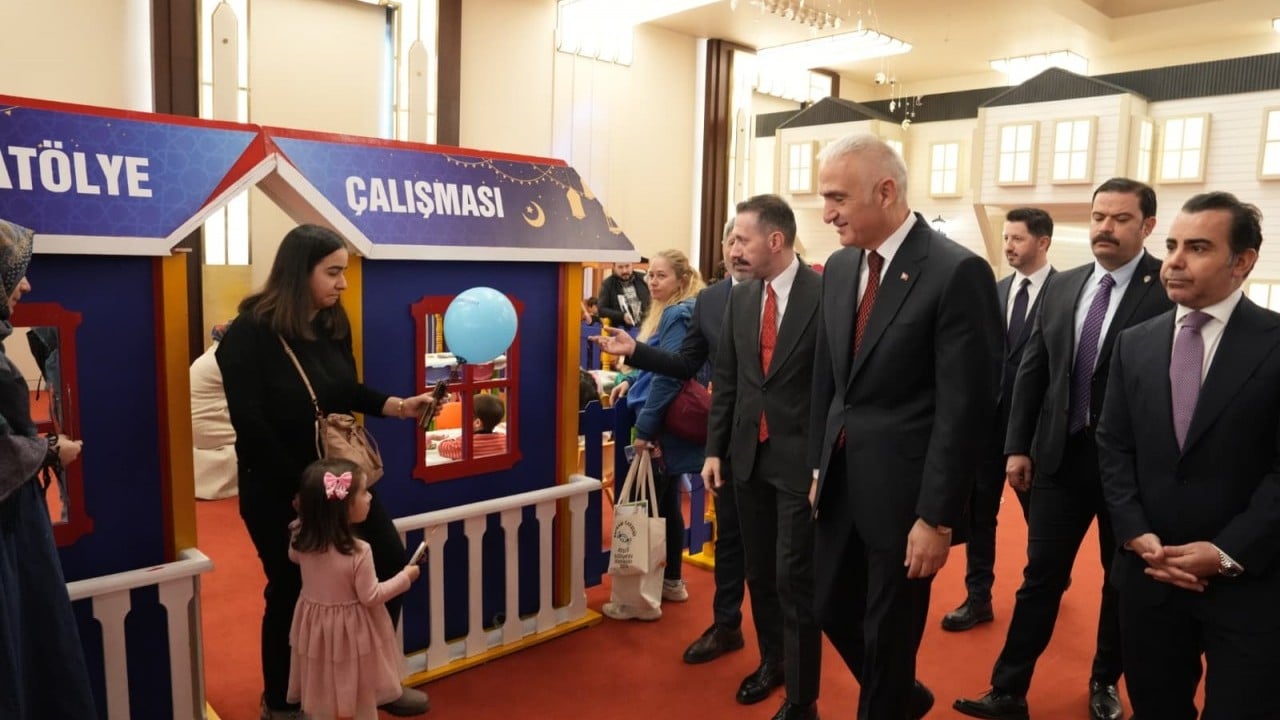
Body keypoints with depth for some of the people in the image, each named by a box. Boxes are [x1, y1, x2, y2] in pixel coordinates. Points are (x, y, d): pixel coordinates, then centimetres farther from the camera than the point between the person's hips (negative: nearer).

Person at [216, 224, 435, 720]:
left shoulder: (333, 324, 1)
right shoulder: (250, 334, -16)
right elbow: (249, 424, -19)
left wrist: (398, 406, -5)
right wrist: (297, 485, -19)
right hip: (276, 489, -6)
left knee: (389, 561, 5)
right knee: (291, 591, 8)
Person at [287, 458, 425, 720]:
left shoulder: (302, 541, -12)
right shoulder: (358, 552, -29)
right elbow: (370, 597, -19)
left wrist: (306, 513, 15)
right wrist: (405, 577, -7)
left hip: (316, 627, 5)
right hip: (352, 632, -5)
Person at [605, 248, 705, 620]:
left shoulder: (678, 315, -16)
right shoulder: (670, 312, 15)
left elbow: (668, 375, -22)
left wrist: (644, 427, -21)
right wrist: (632, 381, 7)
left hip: (663, 427, -10)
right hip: (668, 423, 10)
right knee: (666, 504, 17)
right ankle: (671, 581, 29)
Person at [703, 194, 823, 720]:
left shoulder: (824, 294, -12)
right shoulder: (739, 298, 6)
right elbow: (725, 380, 11)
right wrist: (715, 449, 8)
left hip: (802, 460, -6)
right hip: (748, 456, 6)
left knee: (795, 579, 0)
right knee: (759, 572, 17)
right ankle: (772, 660, 39)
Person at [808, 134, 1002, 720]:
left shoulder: (957, 273, -16)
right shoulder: (840, 267, 6)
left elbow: (965, 407, -17)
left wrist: (937, 517, -16)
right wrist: (818, 466, 12)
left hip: (903, 490, -7)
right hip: (840, 483, 7)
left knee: (889, 634, 10)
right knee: (833, 613, 20)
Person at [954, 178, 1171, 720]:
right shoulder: (1062, 286, 6)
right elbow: (1031, 371, 8)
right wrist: (1018, 446, 4)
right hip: (1061, 455, 3)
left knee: (1123, 581, 16)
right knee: (1040, 577, 8)